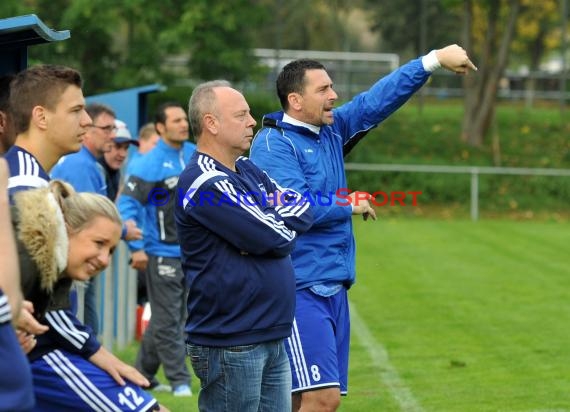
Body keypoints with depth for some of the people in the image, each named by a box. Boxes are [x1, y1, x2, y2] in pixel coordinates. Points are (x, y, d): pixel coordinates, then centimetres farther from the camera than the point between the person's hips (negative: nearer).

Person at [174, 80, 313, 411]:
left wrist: (273, 222, -11)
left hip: (272, 340, 9)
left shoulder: (248, 171, 14)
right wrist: (281, 223, 5)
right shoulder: (206, 183, -16)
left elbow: (304, 208, 7)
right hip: (231, 344, -9)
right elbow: (277, 239, -17)